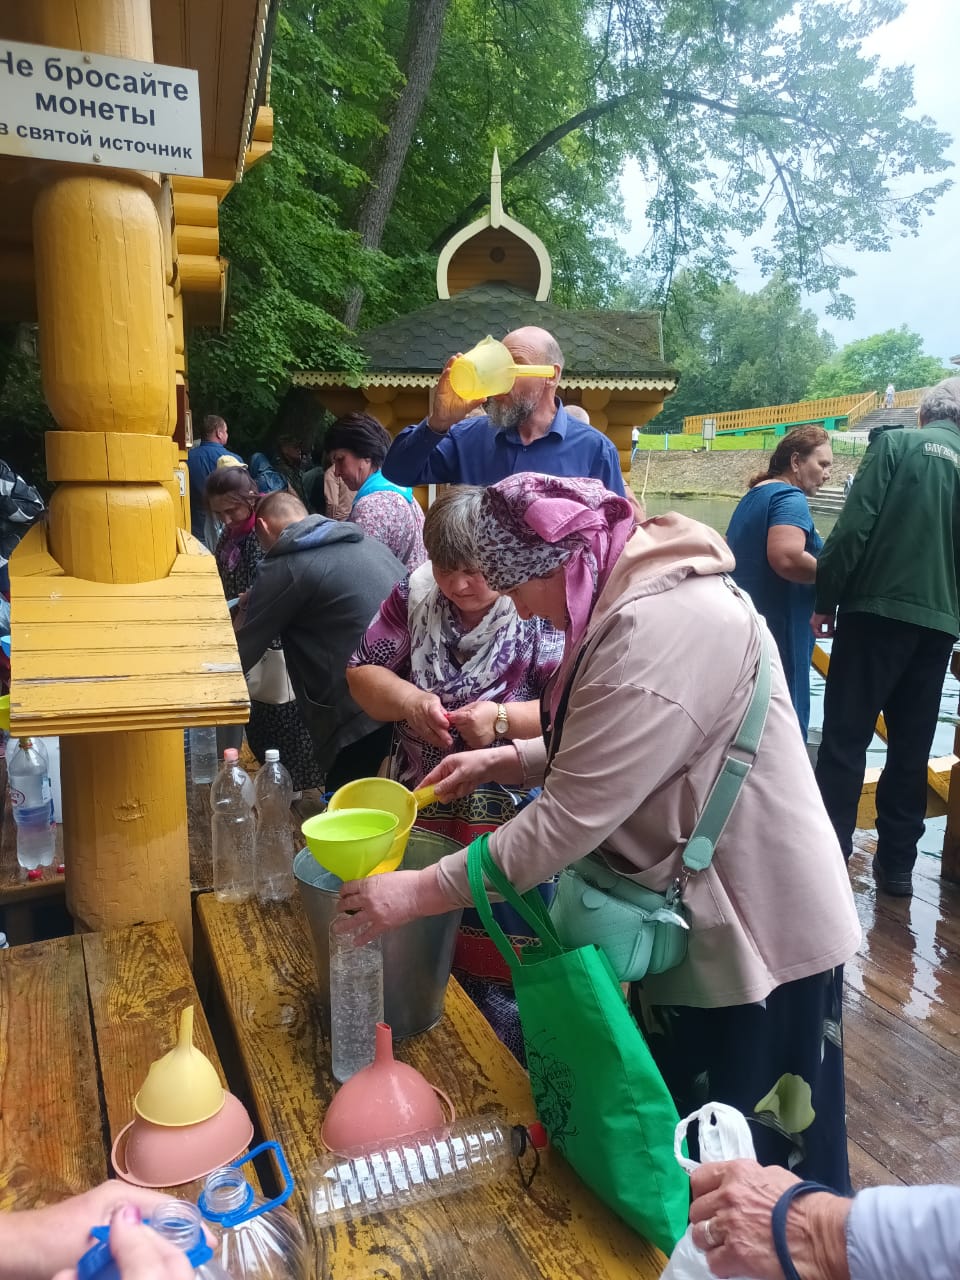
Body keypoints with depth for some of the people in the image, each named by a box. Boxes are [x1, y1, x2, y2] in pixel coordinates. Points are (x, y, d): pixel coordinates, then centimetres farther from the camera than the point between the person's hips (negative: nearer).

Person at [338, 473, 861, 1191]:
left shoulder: (665, 629, -30)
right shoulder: (635, 596, 3)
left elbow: (572, 817, -29)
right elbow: (612, 755, 14)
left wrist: (419, 893, -21)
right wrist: (505, 761, 2)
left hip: (754, 932, -9)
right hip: (692, 914, 9)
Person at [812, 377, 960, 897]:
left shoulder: (897, 444, 0)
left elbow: (854, 527, -10)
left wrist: (826, 600, -4)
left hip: (878, 609, -4)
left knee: (845, 738, 1)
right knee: (912, 746, 12)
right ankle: (896, 864, 18)